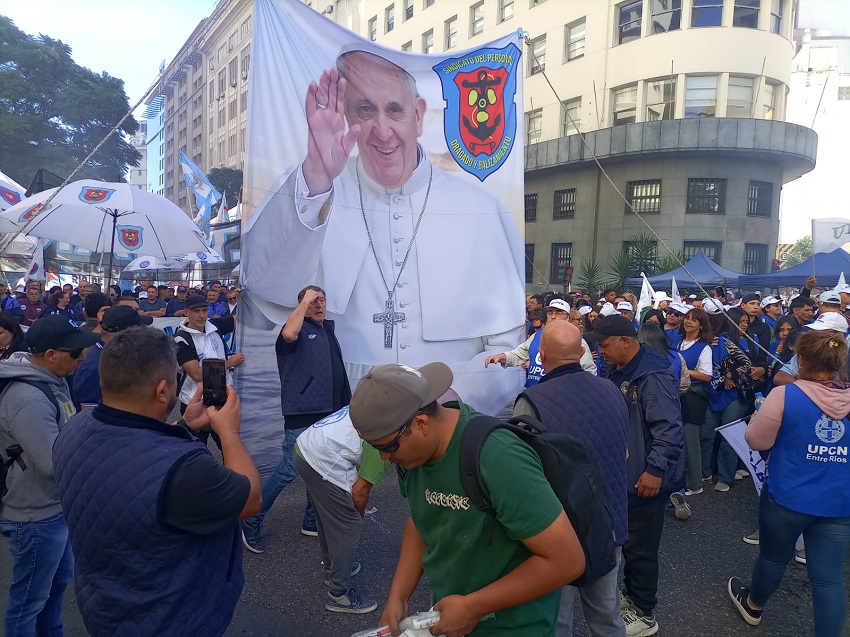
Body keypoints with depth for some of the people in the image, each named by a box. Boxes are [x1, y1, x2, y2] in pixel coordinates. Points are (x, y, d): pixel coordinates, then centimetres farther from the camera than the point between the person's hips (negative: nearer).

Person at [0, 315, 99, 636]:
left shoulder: (51, 380, 1)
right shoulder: (27, 398, -30)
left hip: (59, 506, 10)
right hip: (37, 516, -10)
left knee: (59, 579, 27)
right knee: (29, 598, 11)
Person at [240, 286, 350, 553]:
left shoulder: (328, 328, 16)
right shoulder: (300, 329, -7)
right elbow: (288, 334, -34)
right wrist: (304, 302, -22)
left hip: (330, 411, 8)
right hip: (303, 412, -8)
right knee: (289, 470, -7)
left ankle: (312, 520, 30)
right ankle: (251, 521, 8)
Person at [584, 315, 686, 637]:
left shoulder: (653, 377, -24)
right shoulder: (618, 371, 8)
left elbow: (670, 429, -28)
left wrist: (655, 470, -29)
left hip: (645, 479, -9)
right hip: (623, 474, 9)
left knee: (640, 548, 5)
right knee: (626, 542, 22)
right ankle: (631, 595, 41)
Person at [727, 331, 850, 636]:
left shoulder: (785, 395, -18)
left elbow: (757, 441, -9)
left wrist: (760, 415, 8)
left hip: (787, 498, -2)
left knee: (773, 557, 20)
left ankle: (753, 605, 44)